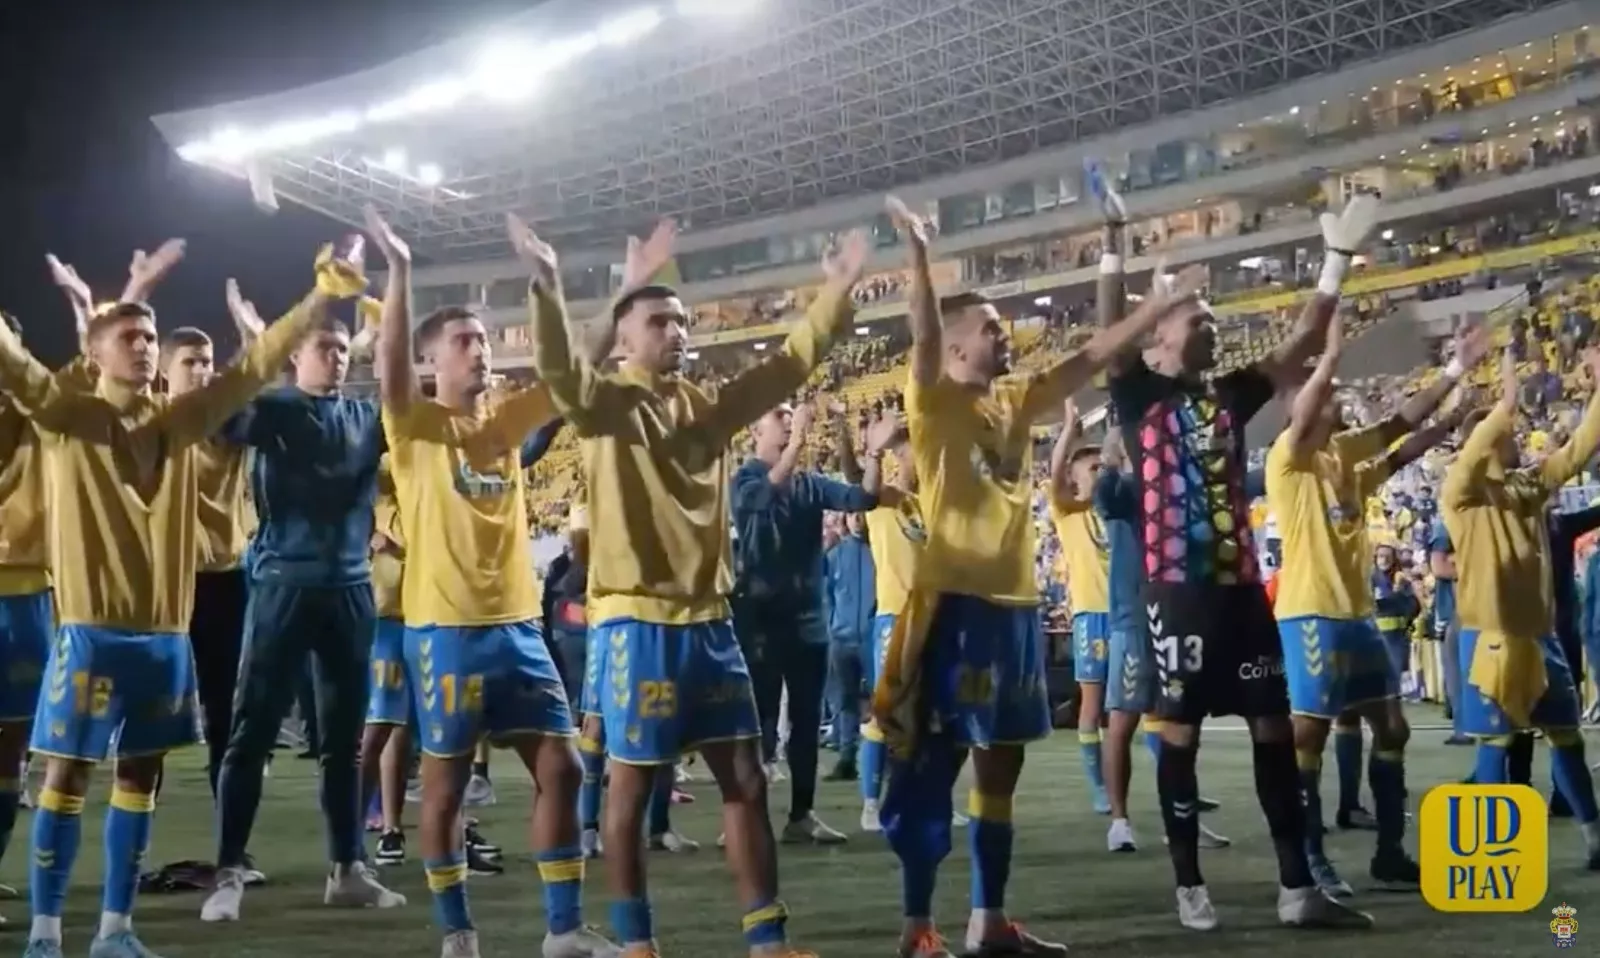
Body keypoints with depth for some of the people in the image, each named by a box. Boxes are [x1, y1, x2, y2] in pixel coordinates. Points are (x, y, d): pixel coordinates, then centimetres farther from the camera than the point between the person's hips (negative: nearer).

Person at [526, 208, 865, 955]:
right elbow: (559, 372, -24)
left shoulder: (708, 406, 12)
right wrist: (547, 287, -38)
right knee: (631, 784, 3)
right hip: (636, 618, -6)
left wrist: (835, 295, 5)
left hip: (708, 616, 6)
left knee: (746, 781, 7)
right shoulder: (606, 403, -4)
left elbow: (787, 366, 12)